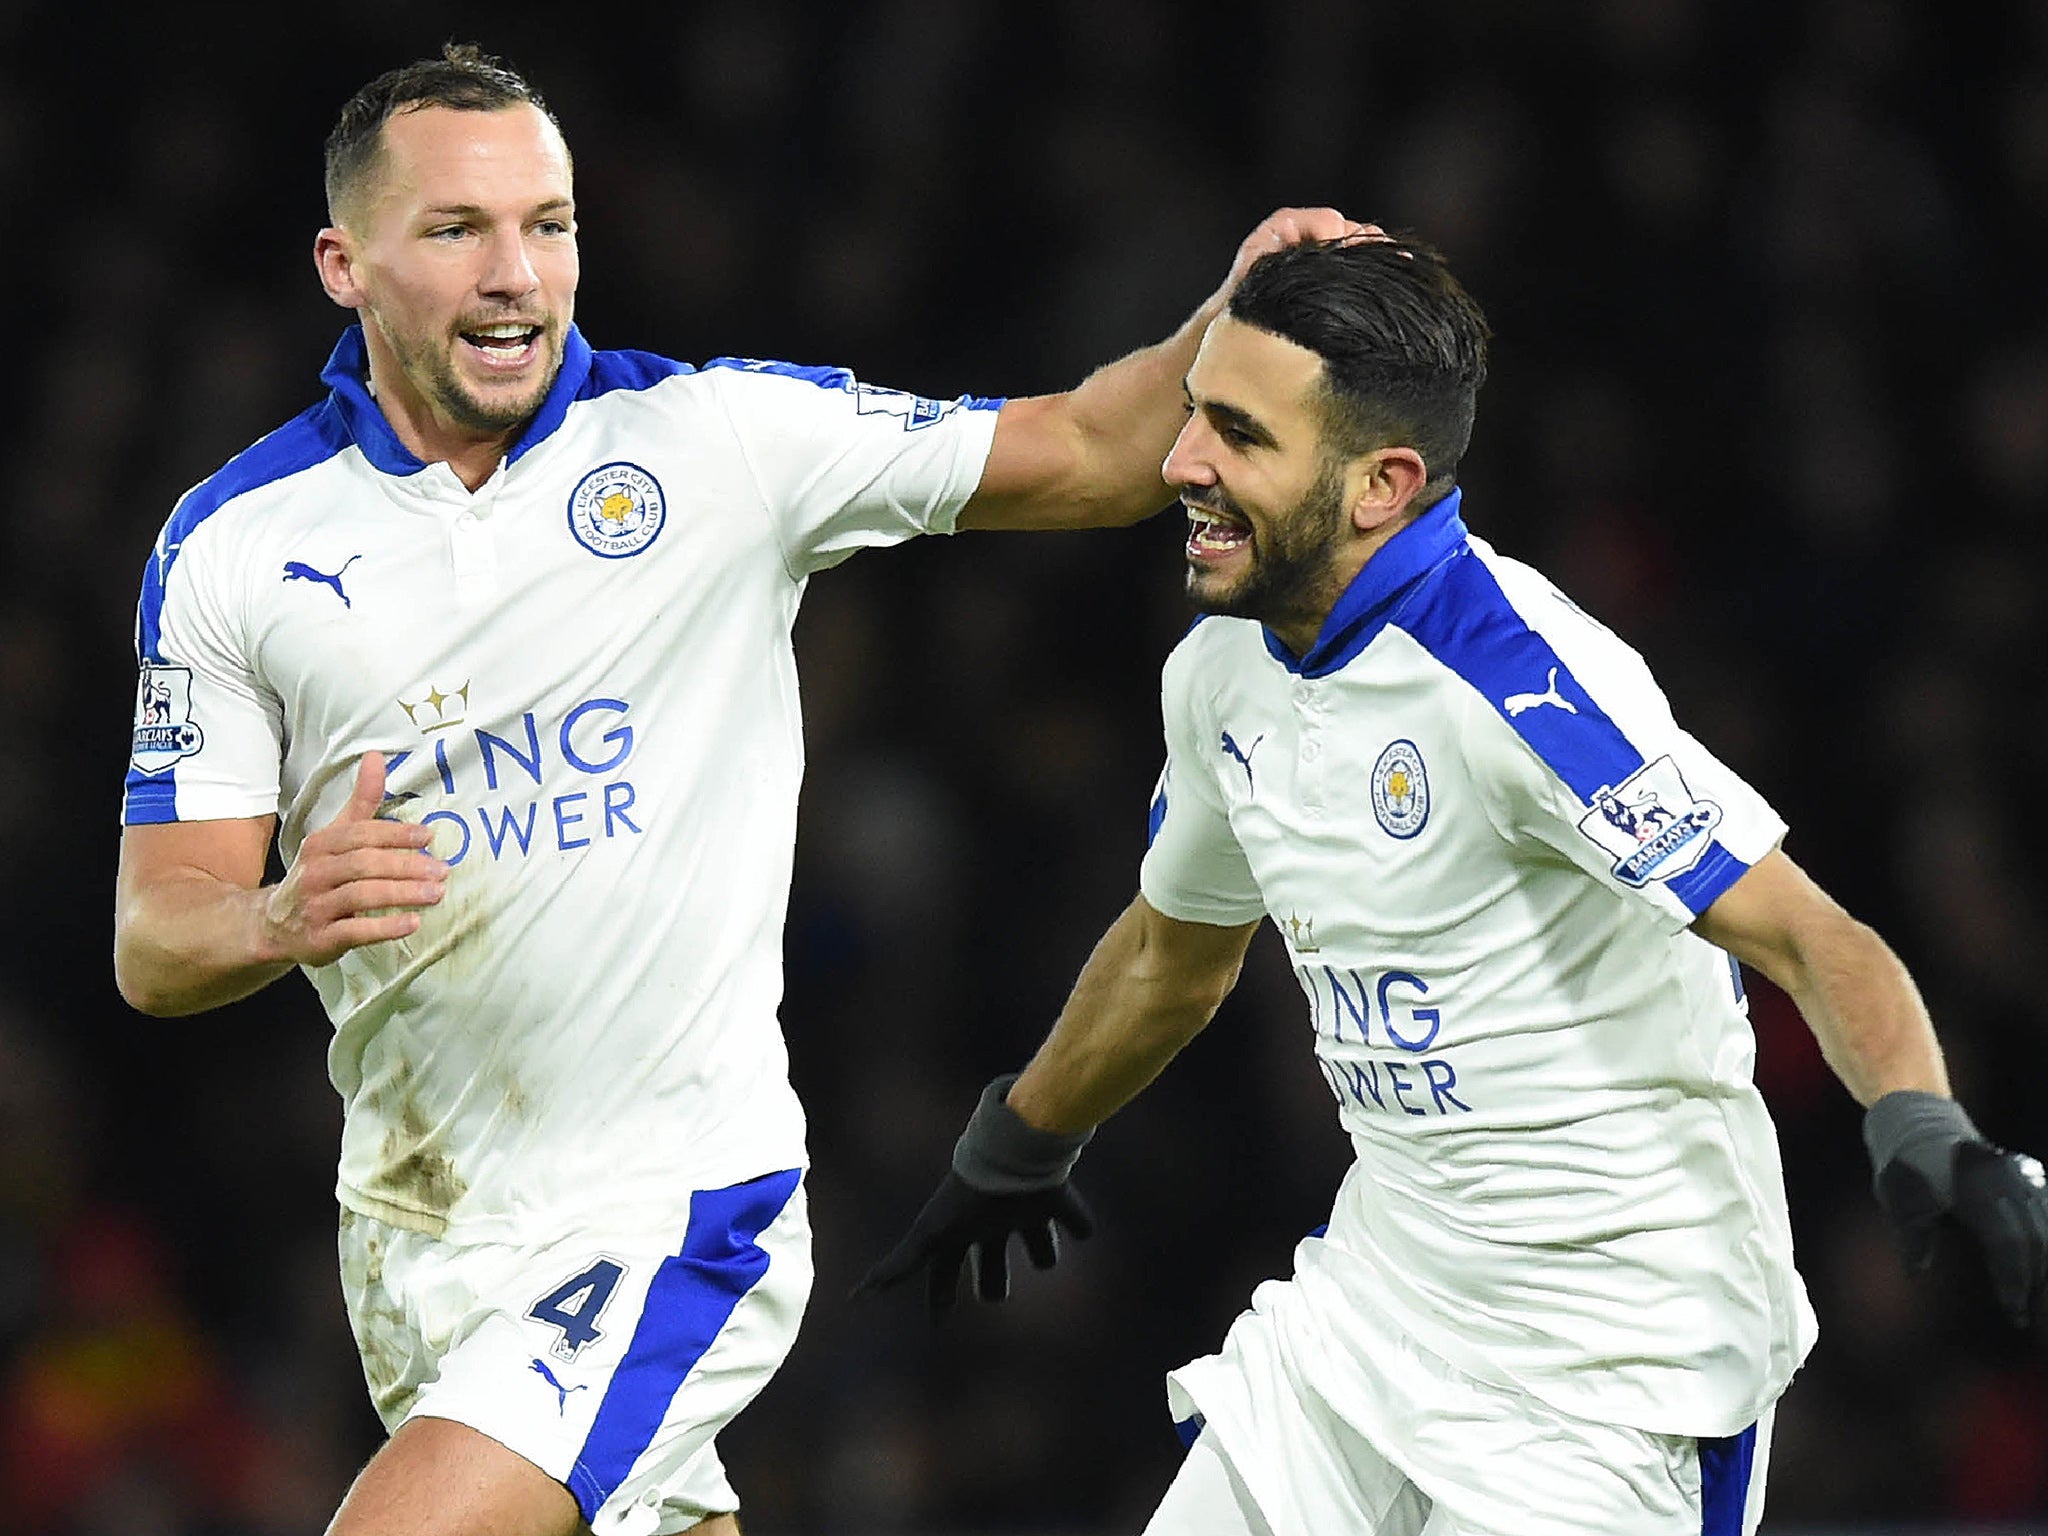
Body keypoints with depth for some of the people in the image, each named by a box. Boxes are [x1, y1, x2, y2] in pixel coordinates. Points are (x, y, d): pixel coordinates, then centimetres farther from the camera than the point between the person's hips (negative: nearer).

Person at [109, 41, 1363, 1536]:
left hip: (670, 1205, -4)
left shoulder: (723, 438, -6)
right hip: (412, 1226, 4)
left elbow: (1090, 454, -1)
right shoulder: (232, 543, -2)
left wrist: (1235, 325, -20)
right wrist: (280, 919, -26)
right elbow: (155, 944, -3)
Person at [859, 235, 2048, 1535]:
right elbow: (1173, 951, 22)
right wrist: (1010, 1153, 37)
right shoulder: (1224, 670, 2)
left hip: (1610, 1366, -8)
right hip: (1376, 1308, 8)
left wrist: (1924, 1133, -46)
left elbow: (1808, 936, -28)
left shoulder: (1515, 675, -24)